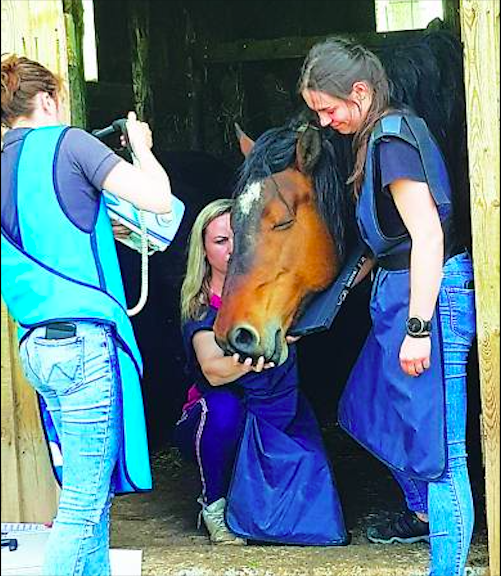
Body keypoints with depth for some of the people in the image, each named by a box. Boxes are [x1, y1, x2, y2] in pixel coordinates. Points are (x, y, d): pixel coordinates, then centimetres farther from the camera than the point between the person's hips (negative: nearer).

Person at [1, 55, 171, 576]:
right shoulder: (66, 142, -5)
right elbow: (157, 199, -11)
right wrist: (141, 146, 6)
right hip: (84, 339, -8)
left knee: (86, 490, 16)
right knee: (85, 501, -6)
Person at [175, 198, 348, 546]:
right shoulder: (200, 308, -13)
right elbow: (212, 370, -31)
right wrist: (243, 363, -52)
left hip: (280, 420, 2)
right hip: (217, 426, -2)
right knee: (222, 406, -38)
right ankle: (214, 503, -13)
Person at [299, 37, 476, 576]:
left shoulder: (392, 138, -18)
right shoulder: (384, 133, 12)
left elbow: (428, 235, -23)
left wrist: (418, 328, -24)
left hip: (429, 294, -11)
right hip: (397, 289, 11)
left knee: (436, 440, -8)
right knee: (375, 410, 25)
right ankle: (423, 512, 44)